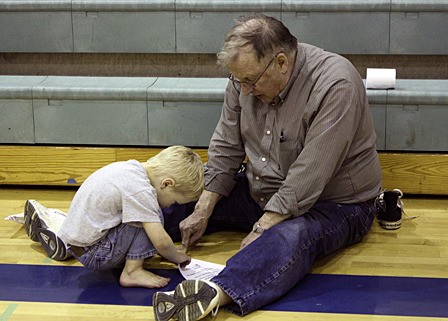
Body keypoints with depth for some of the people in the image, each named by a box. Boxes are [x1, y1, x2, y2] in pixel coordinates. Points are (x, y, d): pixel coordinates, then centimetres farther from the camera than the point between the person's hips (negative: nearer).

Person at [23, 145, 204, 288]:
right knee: (150, 218, -14)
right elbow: (161, 242, -21)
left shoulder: (133, 168, 3)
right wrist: (177, 257, -1)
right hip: (93, 255, -9)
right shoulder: (141, 190, -24)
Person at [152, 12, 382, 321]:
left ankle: (214, 295, -60)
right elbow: (225, 148, 2)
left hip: (335, 203, -8)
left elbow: (308, 177, -29)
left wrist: (261, 230, -28)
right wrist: (202, 212, -7)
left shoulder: (335, 85, -26)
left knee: (290, 237, -39)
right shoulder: (247, 77, -5)